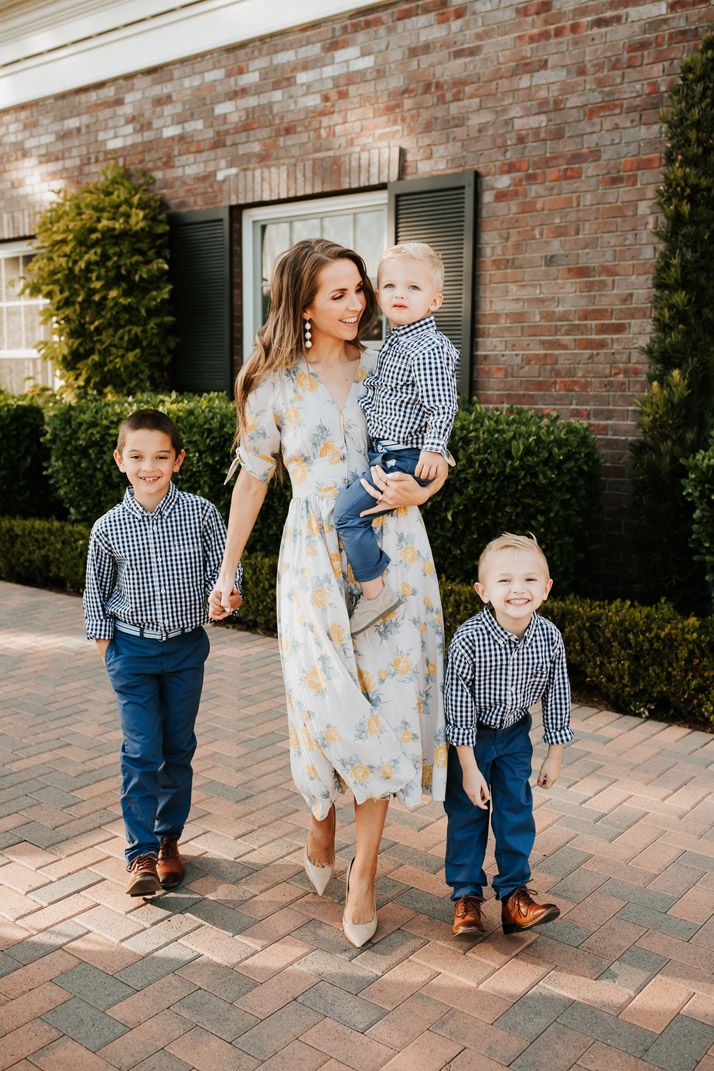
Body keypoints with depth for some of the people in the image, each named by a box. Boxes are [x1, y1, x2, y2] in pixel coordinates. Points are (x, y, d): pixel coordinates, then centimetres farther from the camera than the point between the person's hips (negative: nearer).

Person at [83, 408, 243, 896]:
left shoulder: (201, 513, -9)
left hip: (186, 646, 1)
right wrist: (105, 641, 7)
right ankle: (141, 854, 8)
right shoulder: (108, 528, -7)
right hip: (132, 648, -1)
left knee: (179, 747, 11)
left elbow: (223, 565, -3)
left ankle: (169, 839, 29)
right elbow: (96, 589, 5)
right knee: (141, 751, -4)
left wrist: (228, 592, -23)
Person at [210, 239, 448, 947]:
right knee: (325, 700, -9)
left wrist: (416, 494, -12)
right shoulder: (276, 385, 2)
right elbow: (252, 479, 10)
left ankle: (363, 873, 12)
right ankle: (320, 821, 25)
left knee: (384, 701, -1)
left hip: (391, 551, 1)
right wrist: (227, 570, 13)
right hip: (316, 559, -1)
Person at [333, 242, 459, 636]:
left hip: (405, 456, -11)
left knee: (348, 510, -18)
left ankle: (375, 593, -10)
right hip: (381, 450, 11)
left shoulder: (428, 349, -17)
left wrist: (433, 448, -28)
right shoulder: (393, 343, 14)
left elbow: (442, 405, -23)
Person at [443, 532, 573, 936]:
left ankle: (514, 894, 21)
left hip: (514, 733, 3)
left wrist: (555, 755, 2)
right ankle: (466, 895, 21)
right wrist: (469, 769, -20)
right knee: (467, 812, 6)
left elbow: (557, 698, -5)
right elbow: (459, 706, -24)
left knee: (516, 810, 6)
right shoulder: (469, 639, -30)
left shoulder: (550, 638, -19)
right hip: (469, 737, -3)